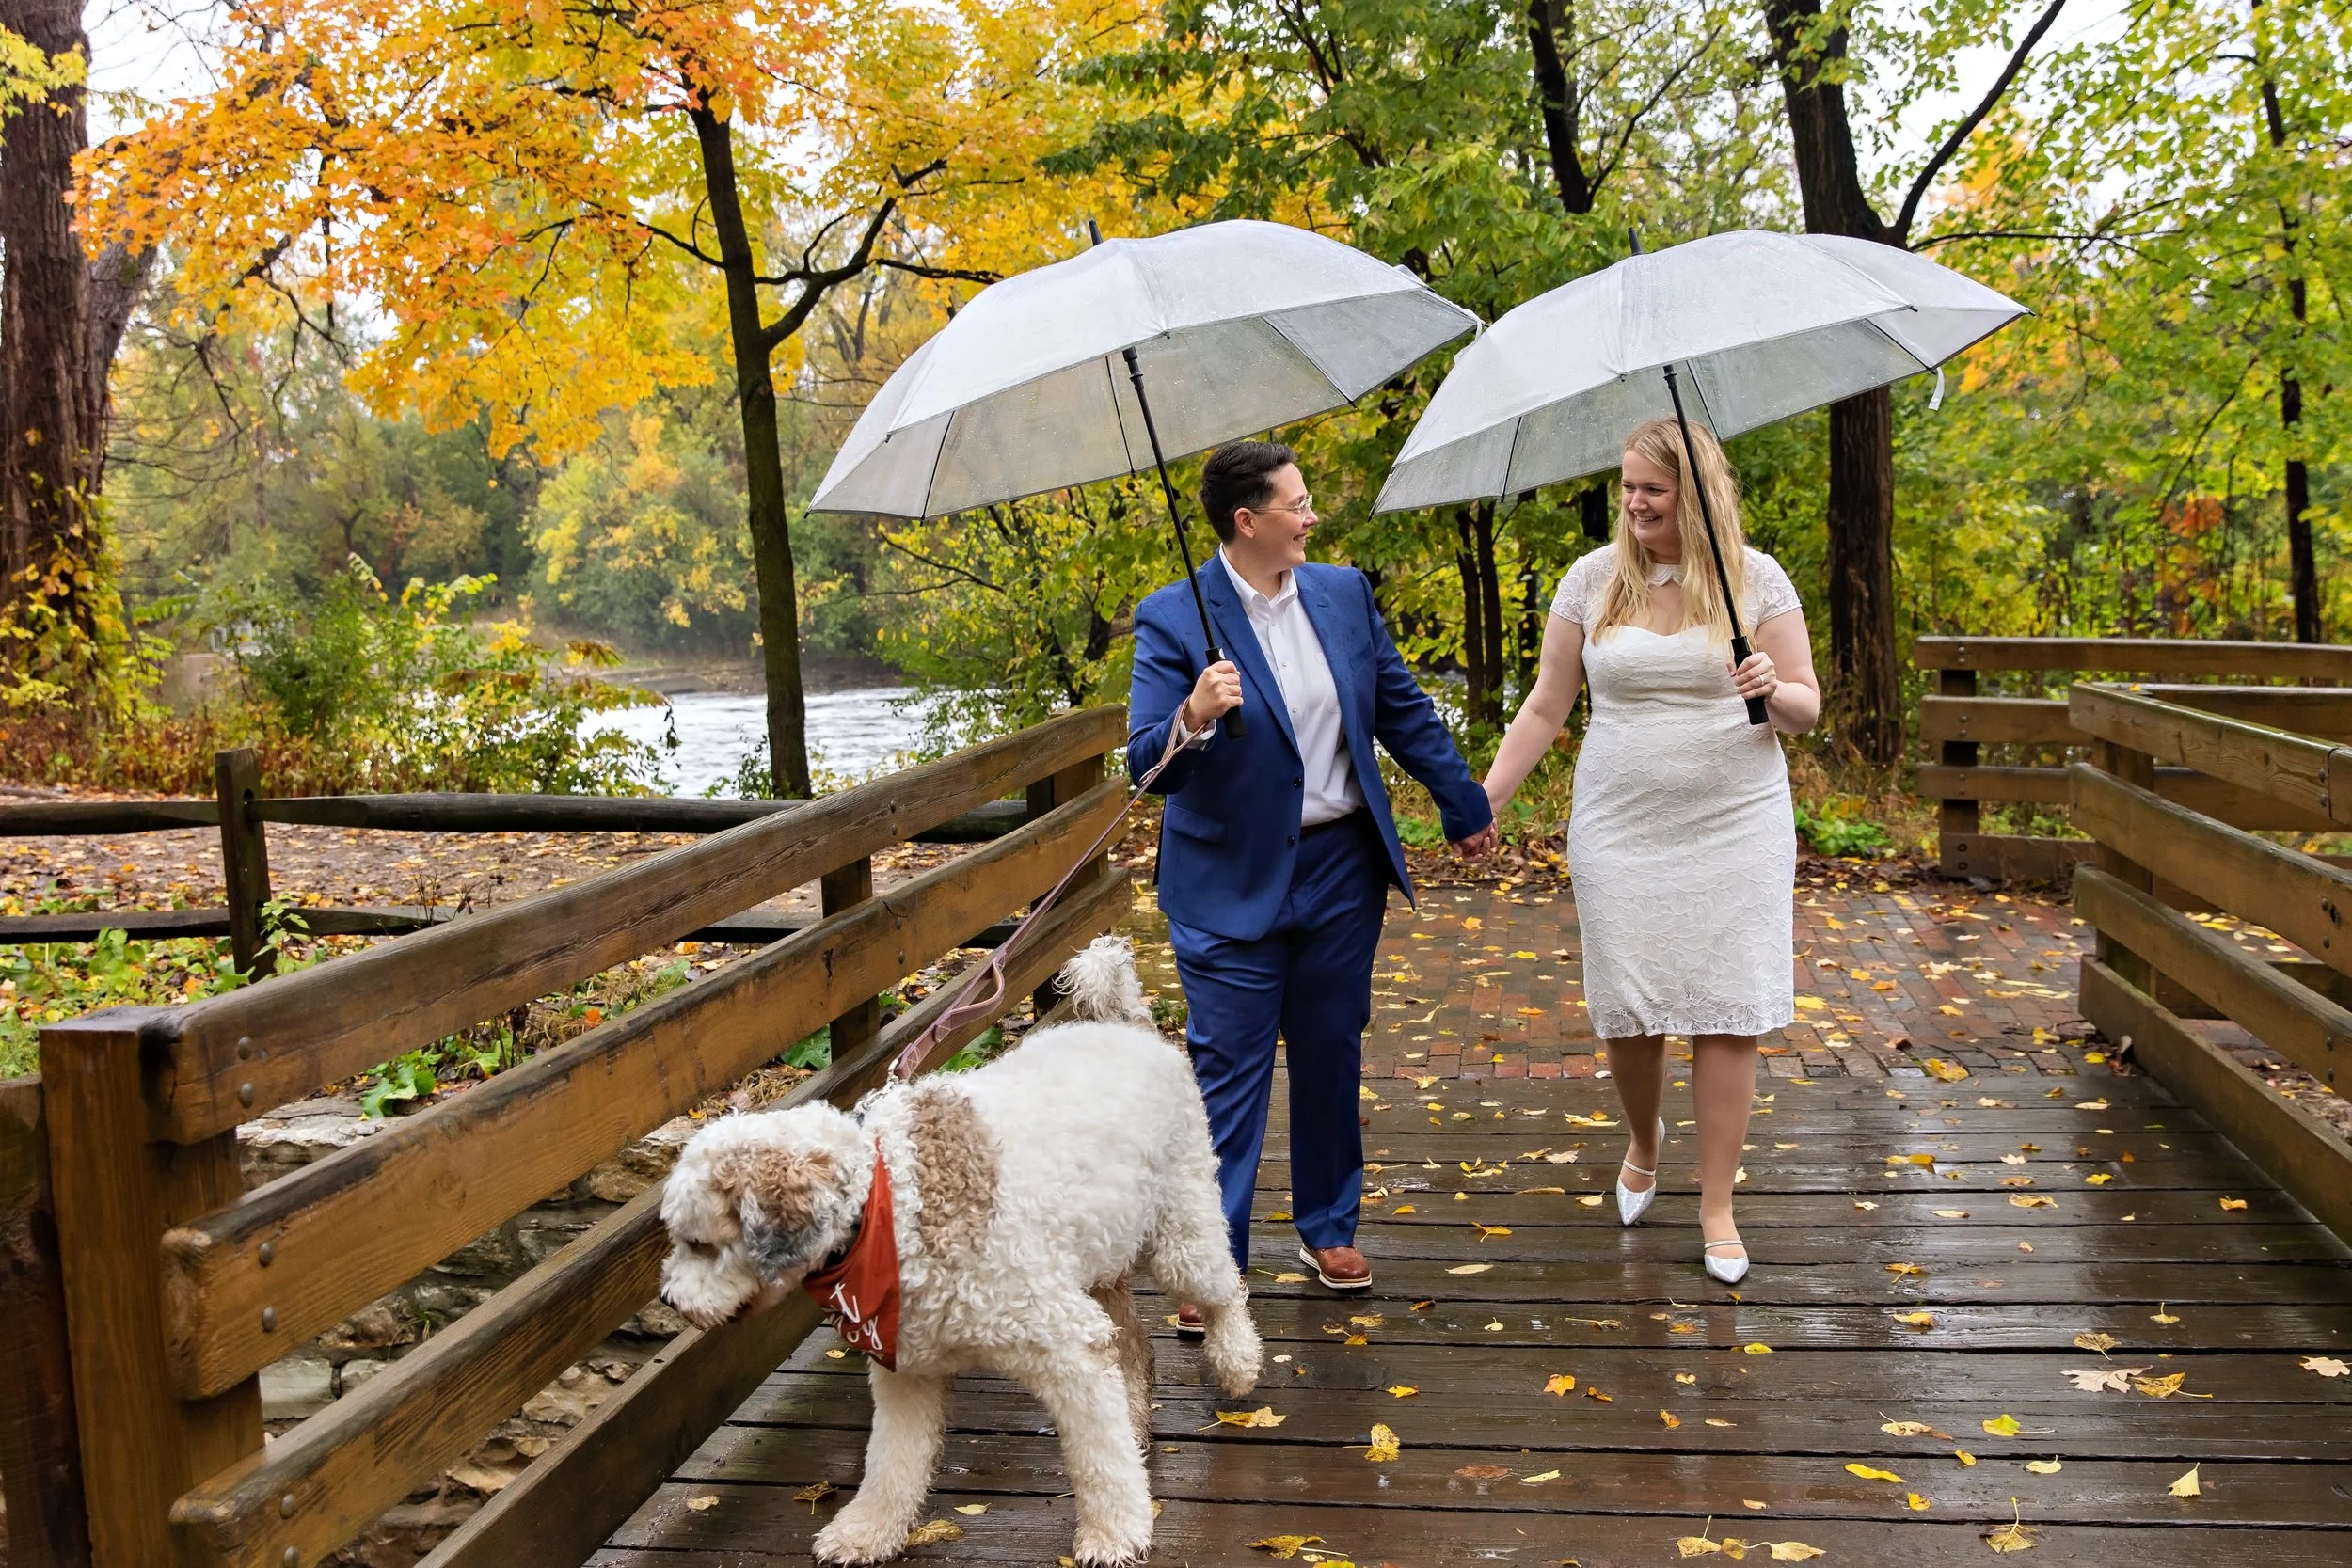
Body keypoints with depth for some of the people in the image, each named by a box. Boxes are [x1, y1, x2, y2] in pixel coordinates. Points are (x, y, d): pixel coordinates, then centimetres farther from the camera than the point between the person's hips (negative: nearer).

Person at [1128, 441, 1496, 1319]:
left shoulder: (1343, 593, 4)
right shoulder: (1174, 619, -12)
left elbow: (1404, 711, 13)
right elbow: (1147, 763, -16)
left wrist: (1466, 809, 20)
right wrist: (1193, 718, -38)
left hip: (1341, 867, 5)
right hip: (1232, 882, -4)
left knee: (1331, 1058, 15)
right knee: (1227, 1074, 0)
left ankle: (1327, 1228, 32)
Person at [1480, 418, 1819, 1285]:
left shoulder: (1758, 579, 0)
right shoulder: (1593, 578, 2)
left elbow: (1806, 708, 3)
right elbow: (1546, 706, 6)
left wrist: (1774, 692, -19)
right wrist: (1485, 797, 0)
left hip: (1736, 826, -1)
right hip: (1620, 827, 1)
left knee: (1728, 1013, -1)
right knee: (1626, 1008, 2)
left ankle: (1717, 1206, 13)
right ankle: (1643, 1139, 35)